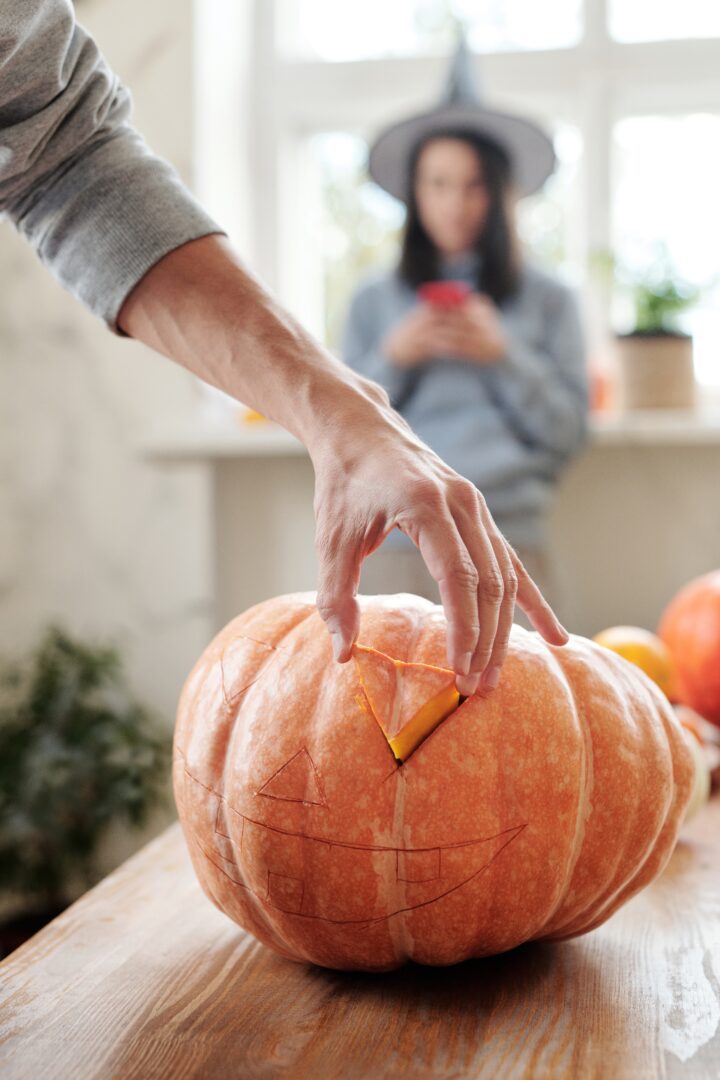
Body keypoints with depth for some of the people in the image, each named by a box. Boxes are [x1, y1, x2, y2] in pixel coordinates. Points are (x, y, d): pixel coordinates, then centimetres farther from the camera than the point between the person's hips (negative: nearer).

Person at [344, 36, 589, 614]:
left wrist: (504, 355, -7)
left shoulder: (547, 299, 10)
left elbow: (569, 432, 5)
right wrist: (391, 360, -5)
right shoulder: (375, 301, 12)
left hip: (508, 539, 0)